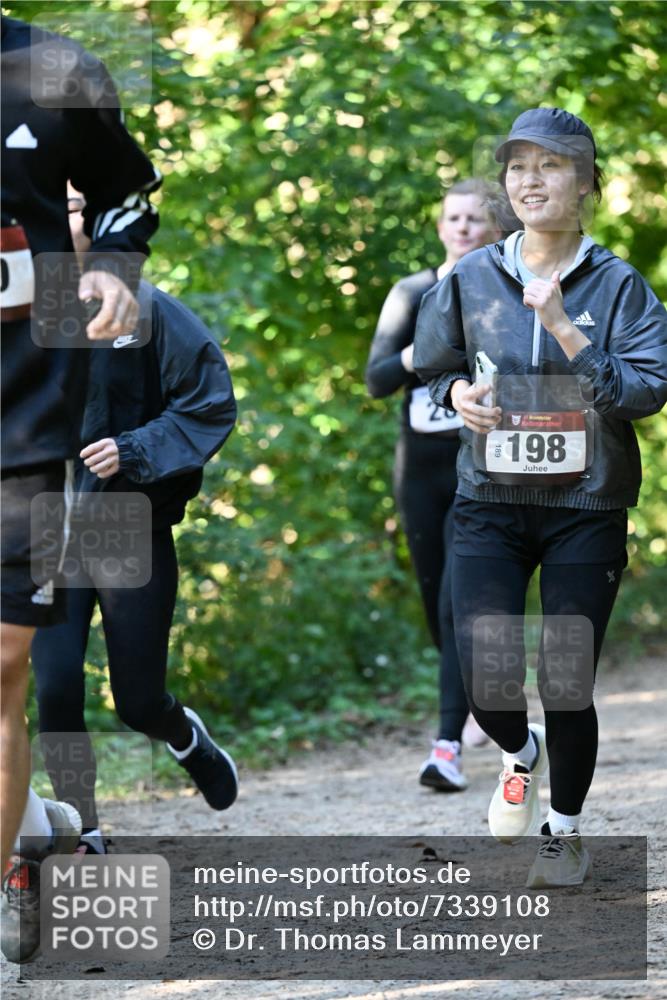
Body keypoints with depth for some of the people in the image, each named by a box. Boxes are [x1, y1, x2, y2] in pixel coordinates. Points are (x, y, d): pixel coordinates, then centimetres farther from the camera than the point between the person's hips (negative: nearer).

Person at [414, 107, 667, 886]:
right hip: (490, 503, 2)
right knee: (484, 678, -10)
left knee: (568, 686, 1)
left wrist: (565, 331, -23)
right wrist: (457, 393, -4)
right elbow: (433, 364, 18)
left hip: (585, 509, -2)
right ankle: (519, 754, 26)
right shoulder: (471, 279, 4)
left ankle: (567, 830, 24)